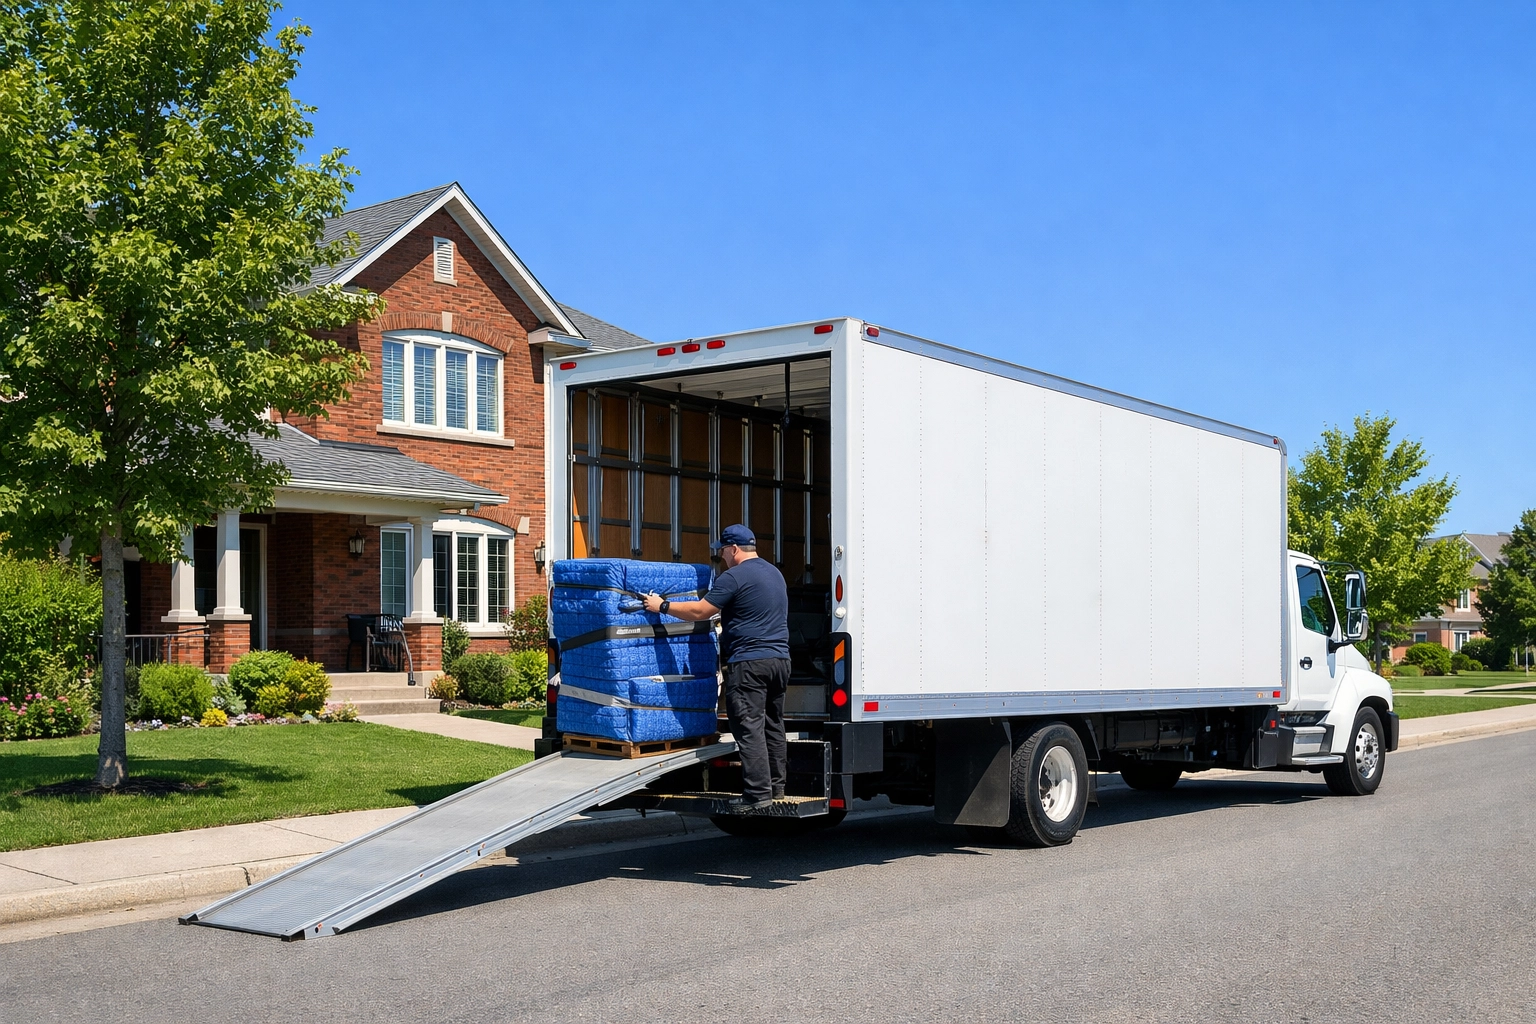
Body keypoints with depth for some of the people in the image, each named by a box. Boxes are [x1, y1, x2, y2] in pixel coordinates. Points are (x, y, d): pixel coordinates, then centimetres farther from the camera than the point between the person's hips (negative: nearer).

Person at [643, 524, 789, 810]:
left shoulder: (734, 577, -11)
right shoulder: (774, 573, 18)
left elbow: (699, 611, -11)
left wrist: (662, 606, -1)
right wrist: (724, 614, 39)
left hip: (749, 661, -9)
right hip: (779, 659, 9)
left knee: (749, 728, -7)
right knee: (772, 725, 15)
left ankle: (757, 793, -10)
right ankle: (775, 785, 21)